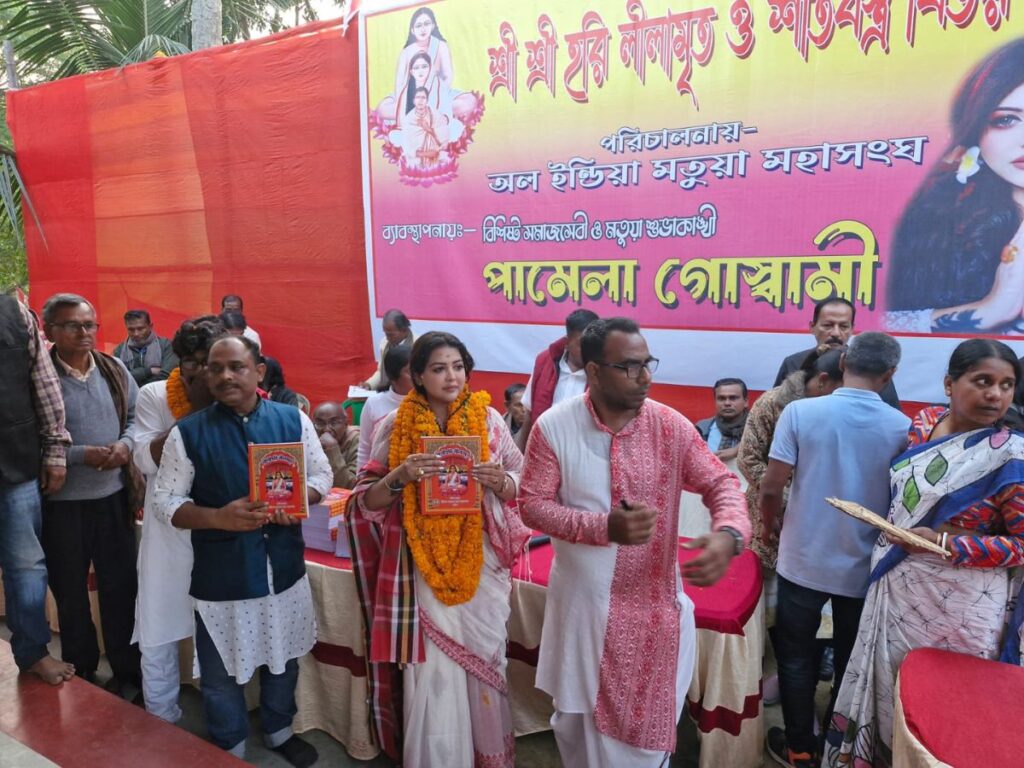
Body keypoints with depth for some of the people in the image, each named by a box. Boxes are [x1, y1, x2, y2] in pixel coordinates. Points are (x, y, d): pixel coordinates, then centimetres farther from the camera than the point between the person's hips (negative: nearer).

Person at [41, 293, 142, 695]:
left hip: (113, 495, 3)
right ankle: (80, 675, 33)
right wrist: (82, 455, -21)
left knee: (121, 586, 11)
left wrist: (126, 444, -11)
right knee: (70, 593, 14)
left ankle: (127, 670, 29)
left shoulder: (114, 370, 2)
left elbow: (137, 415, 9)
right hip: (61, 503, -3)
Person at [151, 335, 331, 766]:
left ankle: (279, 730, 47)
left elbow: (321, 474, 4)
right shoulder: (187, 433, -8)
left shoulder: (293, 419, -3)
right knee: (222, 674, 15)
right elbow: (165, 501, -5)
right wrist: (218, 517, -21)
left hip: (284, 567, 2)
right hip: (221, 575, -2)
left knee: (283, 660, 21)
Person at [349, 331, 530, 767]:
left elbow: (520, 485, 4)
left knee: (484, 661, 14)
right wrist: (400, 476, -21)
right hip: (423, 567, -1)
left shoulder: (488, 418, -1)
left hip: (482, 563, 2)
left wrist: (499, 481, -18)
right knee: (432, 672, 4)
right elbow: (368, 502, -3)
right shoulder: (395, 426, -3)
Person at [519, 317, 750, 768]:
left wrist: (728, 535, -28)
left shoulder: (671, 426, -10)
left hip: (651, 605, 0)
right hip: (581, 601, 0)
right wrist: (605, 527, -25)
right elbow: (531, 504, -11)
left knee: (645, 724, 15)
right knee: (575, 721, 21)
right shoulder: (553, 427, -13)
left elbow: (721, 483, -6)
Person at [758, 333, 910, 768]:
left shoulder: (800, 412, -14)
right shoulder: (902, 427, -10)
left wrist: (768, 528, 7)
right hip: (864, 567, 2)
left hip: (803, 561, -1)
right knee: (851, 662, 19)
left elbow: (771, 486, -13)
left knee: (796, 656, 16)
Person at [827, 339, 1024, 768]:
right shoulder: (924, 424, 0)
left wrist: (945, 545, -23)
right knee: (888, 686, 20)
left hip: (959, 603, -5)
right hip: (898, 585, 6)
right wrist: (886, 547, 9)